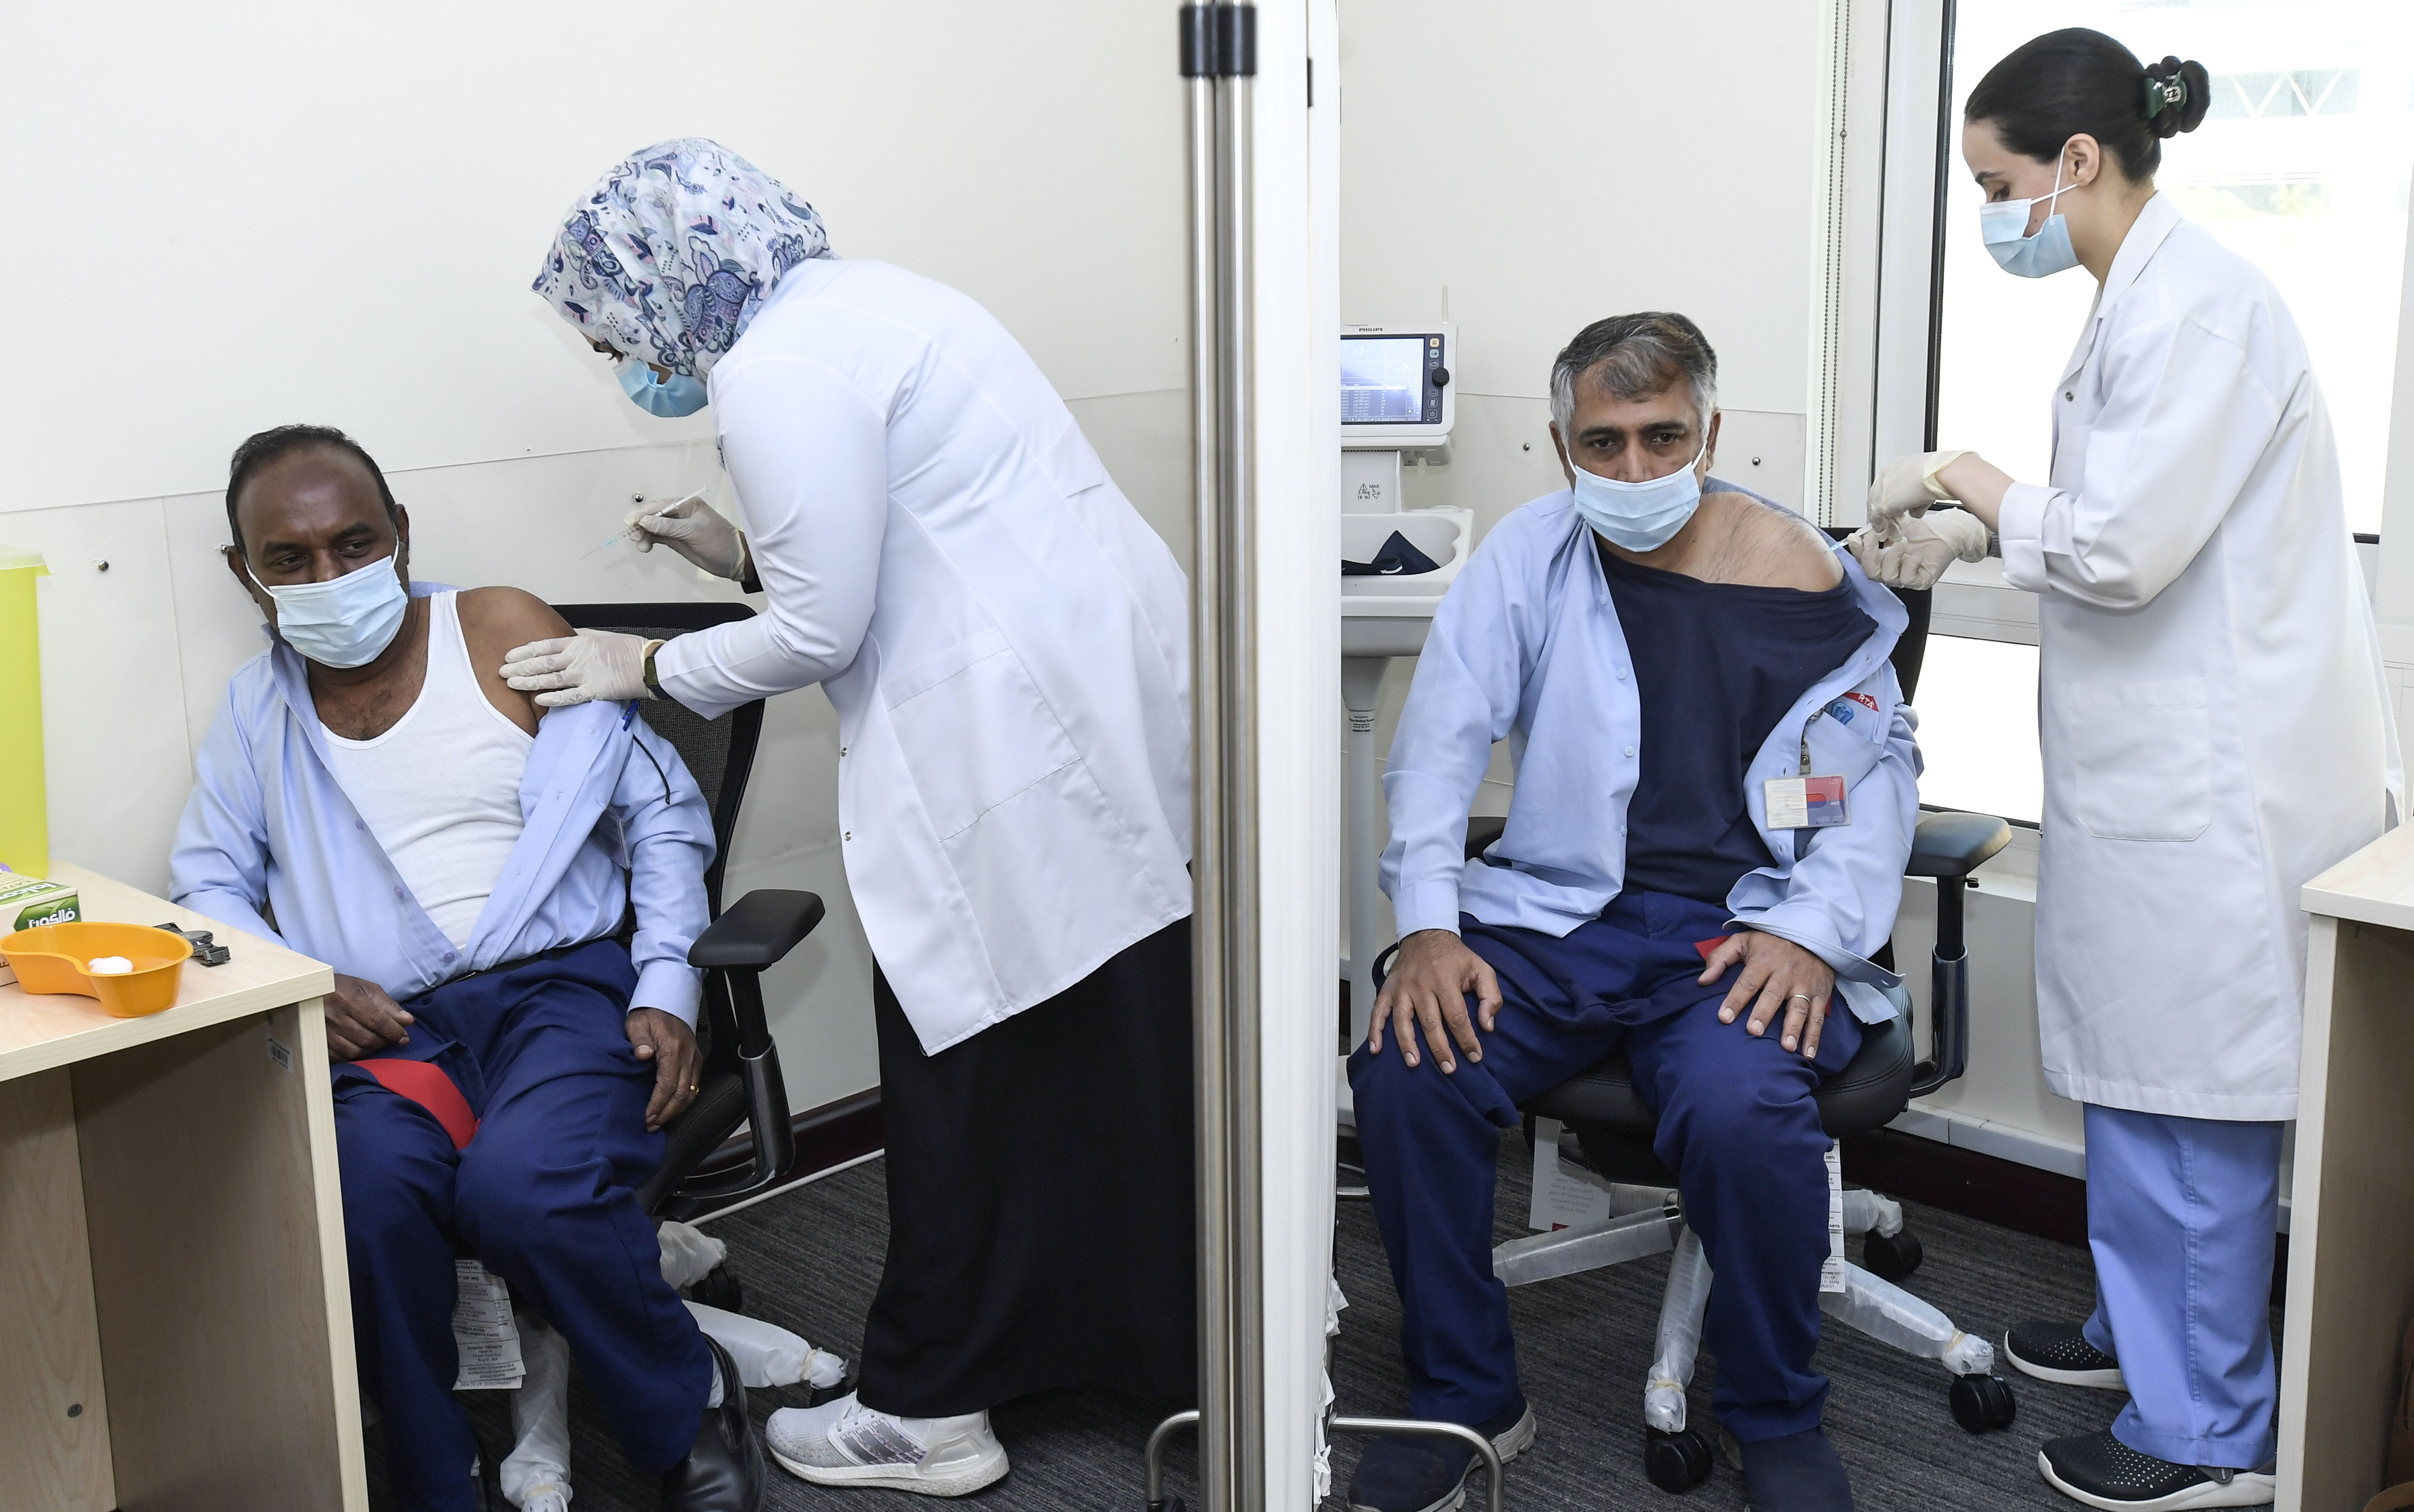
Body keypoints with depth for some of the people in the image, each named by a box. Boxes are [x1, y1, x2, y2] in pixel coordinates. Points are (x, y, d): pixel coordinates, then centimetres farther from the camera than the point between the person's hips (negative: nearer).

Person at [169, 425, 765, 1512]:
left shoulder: (502, 630, 6)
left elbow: (661, 812, 6)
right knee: (368, 1189, -33)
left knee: (523, 1186, -34)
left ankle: (692, 1411, -5)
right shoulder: (257, 708, 15)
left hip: (565, 985, -2)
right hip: (386, 1029, 2)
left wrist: (667, 991, -5)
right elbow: (206, 889, 16)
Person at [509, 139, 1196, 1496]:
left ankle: (929, 1414, 16)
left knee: (970, 1052, 2)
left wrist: (651, 667, 3)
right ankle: (1167, 1343, 31)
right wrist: (751, 556, 20)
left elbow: (822, 632, -11)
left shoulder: (777, 372, -12)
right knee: (1130, 1036, 16)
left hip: (1019, 734, -9)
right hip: (1121, 680, 10)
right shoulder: (865, 302, 18)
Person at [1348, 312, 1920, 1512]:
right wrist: (1427, 928, -13)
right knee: (1407, 1073, -23)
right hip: (1556, 912, 2)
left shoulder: (1800, 573, 2)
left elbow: (1879, 771, 6)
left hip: (1740, 931, -2)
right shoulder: (1528, 553, 4)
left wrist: (1813, 930, -10)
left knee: (1742, 1111, -31)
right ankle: (1464, 1400, 0)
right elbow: (1441, 740, 0)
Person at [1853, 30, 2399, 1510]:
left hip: (2217, 776, -10)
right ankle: (2146, 1324, 37)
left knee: (2189, 1091, 0)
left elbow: (2125, 549, -22)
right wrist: (1970, 533, 9)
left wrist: (1975, 484, -7)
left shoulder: (2199, 305, -18)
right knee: (2136, 1069, 20)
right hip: (2161, 760, 10)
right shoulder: (2140, 300, 12)